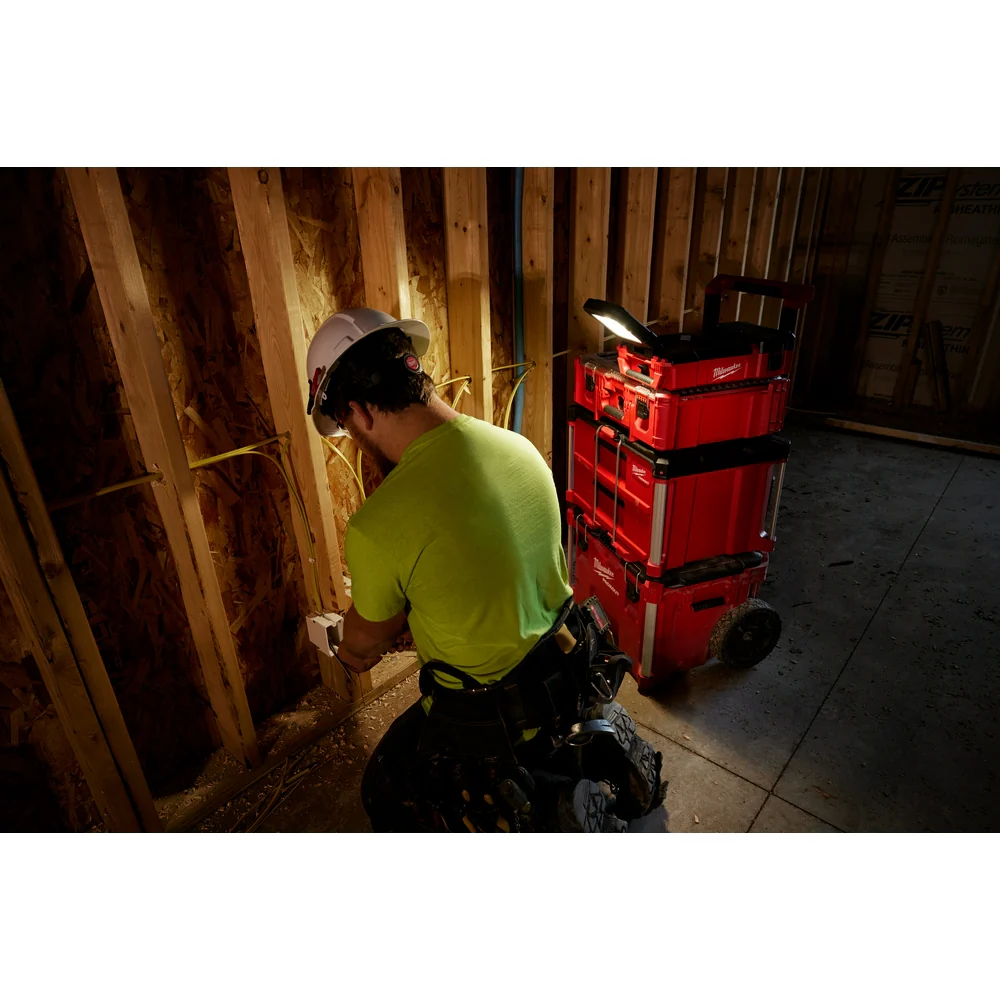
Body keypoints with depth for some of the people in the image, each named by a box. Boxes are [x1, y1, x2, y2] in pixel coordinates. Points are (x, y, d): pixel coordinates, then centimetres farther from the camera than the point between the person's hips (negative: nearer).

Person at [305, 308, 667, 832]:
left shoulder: (375, 528, -28)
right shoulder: (520, 447, -8)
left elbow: (369, 637, -6)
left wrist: (351, 649, 20)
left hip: (495, 718, -6)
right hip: (570, 671, 6)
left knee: (386, 794, 21)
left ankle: (544, 807, 16)